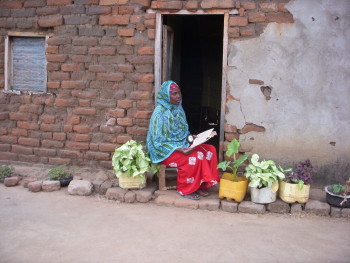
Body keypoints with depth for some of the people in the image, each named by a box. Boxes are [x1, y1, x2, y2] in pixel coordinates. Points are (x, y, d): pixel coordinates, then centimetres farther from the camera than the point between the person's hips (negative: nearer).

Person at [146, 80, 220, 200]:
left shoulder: (178, 109, 6)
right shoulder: (159, 112, -18)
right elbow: (158, 141, -19)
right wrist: (179, 149, -27)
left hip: (182, 145, 8)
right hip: (166, 151, -8)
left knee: (210, 150, -9)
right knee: (193, 158, -30)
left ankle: (201, 185, -1)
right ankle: (186, 190, -9)